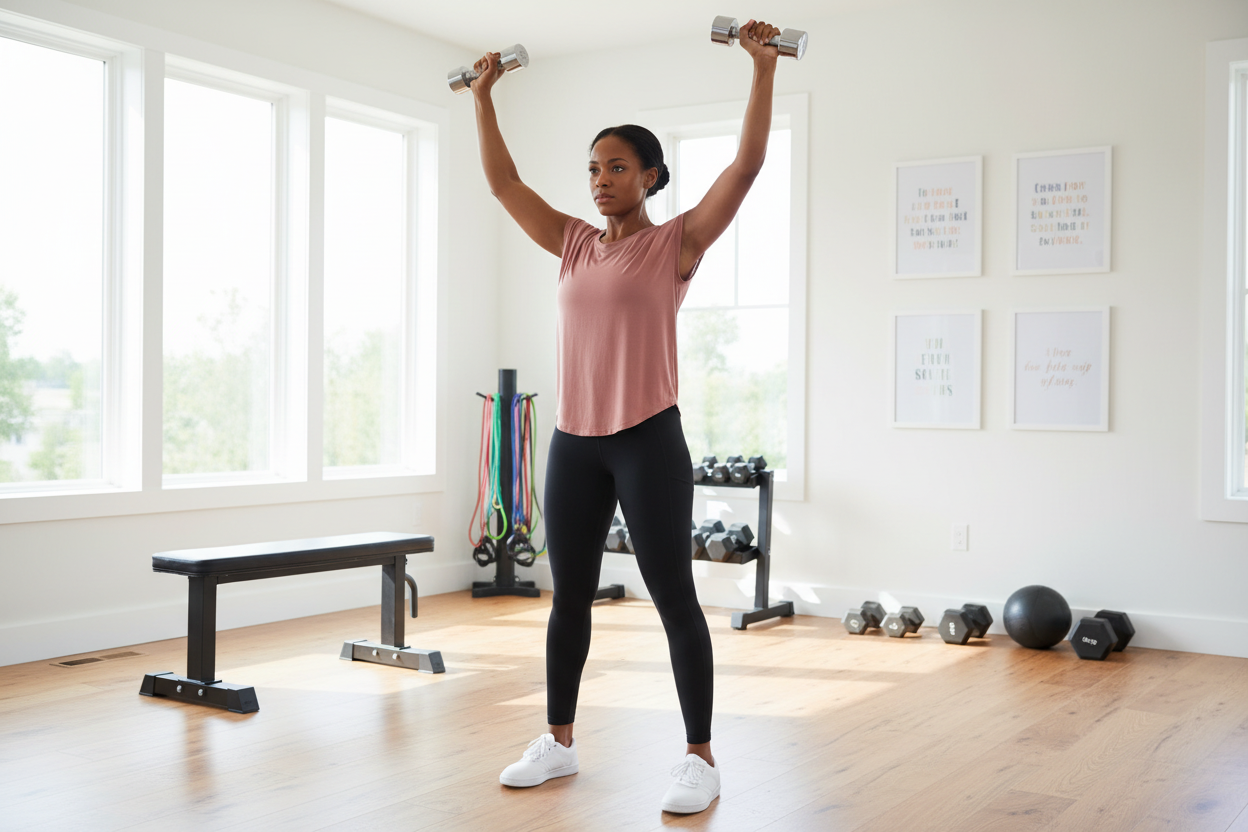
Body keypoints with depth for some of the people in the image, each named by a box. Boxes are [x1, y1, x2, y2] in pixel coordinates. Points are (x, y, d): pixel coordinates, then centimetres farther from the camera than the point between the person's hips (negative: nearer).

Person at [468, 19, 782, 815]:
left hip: (649, 441, -6)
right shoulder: (575, 243, 12)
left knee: (674, 598, -1)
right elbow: (504, 182, 17)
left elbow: (747, 164, -10)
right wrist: (484, 97, 17)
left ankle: (701, 757, 9)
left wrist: (764, 68, -12)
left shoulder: (677, 242, -2)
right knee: (569, 598, 13)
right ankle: (560, 741, 26)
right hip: (574, 442, 6)